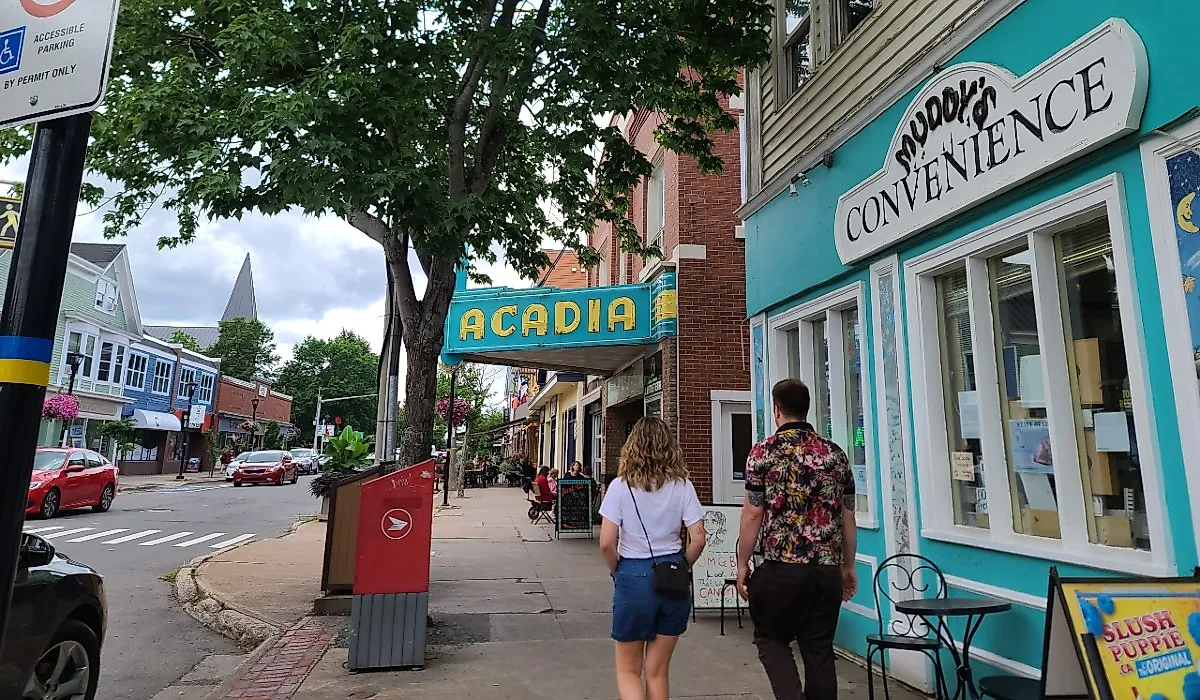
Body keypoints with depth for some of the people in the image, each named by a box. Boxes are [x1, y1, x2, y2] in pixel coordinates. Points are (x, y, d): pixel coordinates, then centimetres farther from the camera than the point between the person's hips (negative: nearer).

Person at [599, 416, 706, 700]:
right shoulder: (682, 485, -2)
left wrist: (616, 571, 5)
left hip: (633, 577, -2)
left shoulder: (621, 485, -8)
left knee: (628, 670, 14)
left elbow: (606, 543, -13)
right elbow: (698, 540, -6)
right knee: (657, 671, 17)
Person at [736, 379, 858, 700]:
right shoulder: (836, 454, 6)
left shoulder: (763, 451, -6)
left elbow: (752, 514, -8)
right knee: (820, 649, 13)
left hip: (781, 567, -4)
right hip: (828, 568, 4)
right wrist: (848, 566, 19)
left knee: (770, 638, 14)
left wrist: (742, 563, 1)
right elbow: (848, 517, 9)